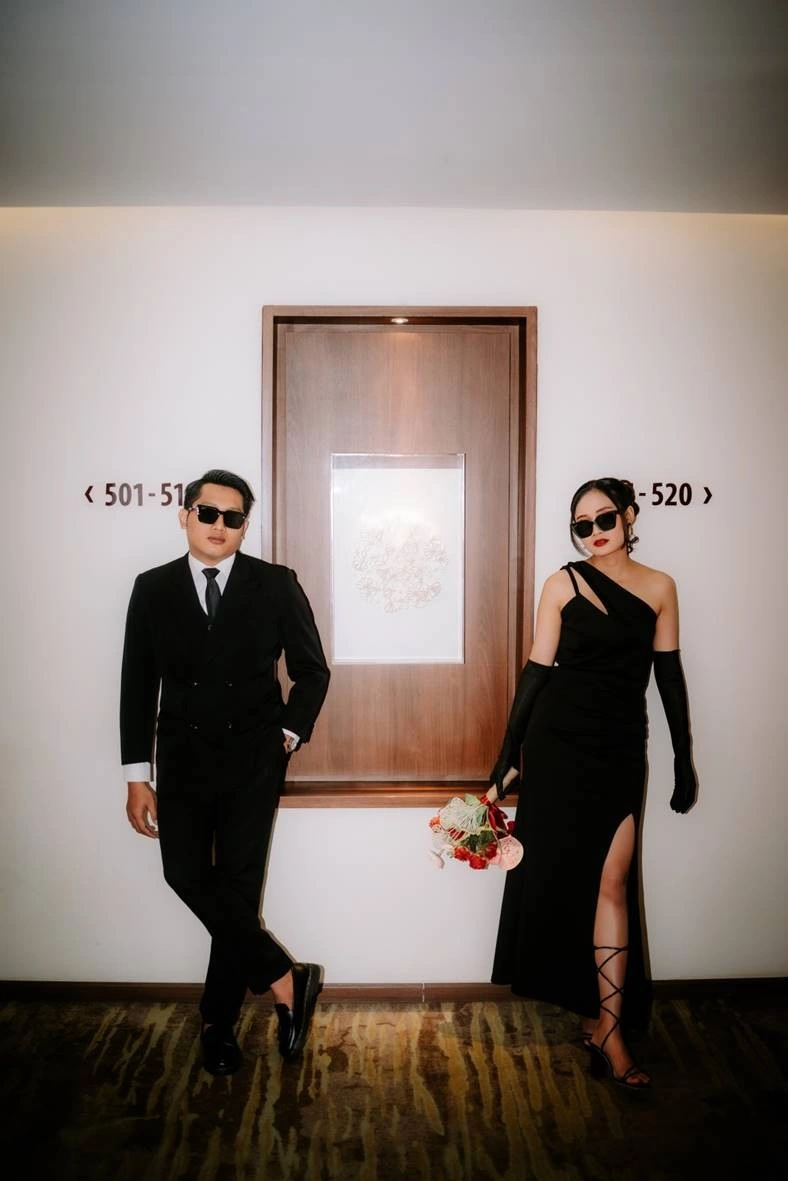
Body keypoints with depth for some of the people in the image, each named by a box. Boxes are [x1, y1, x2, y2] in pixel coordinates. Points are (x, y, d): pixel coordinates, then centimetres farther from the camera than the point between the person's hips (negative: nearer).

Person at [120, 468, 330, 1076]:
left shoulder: (276, 585, -3)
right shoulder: (153, 588, 3)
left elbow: (312, 670, 6)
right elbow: (138, 684, 4)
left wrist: (290, 734, -2)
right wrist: (137, 776, 2)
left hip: (253, 762, -1)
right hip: (182, 761, 2)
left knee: (238, 887, 2)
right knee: (188, 876, -9)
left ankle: (219, 1021, 24)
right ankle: (286, 979, 10)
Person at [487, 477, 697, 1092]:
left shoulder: (659, 587, 3)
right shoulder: (565, 583, -2)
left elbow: (669, 675, 7)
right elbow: (537, 670, -2)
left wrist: (684, 758, 7)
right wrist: (508, 757, -2)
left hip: (621, 748, 1)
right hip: (559, 742, 0)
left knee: (611, 881, -1)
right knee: (555, 871, 10)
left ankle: (607, 1025, 12)